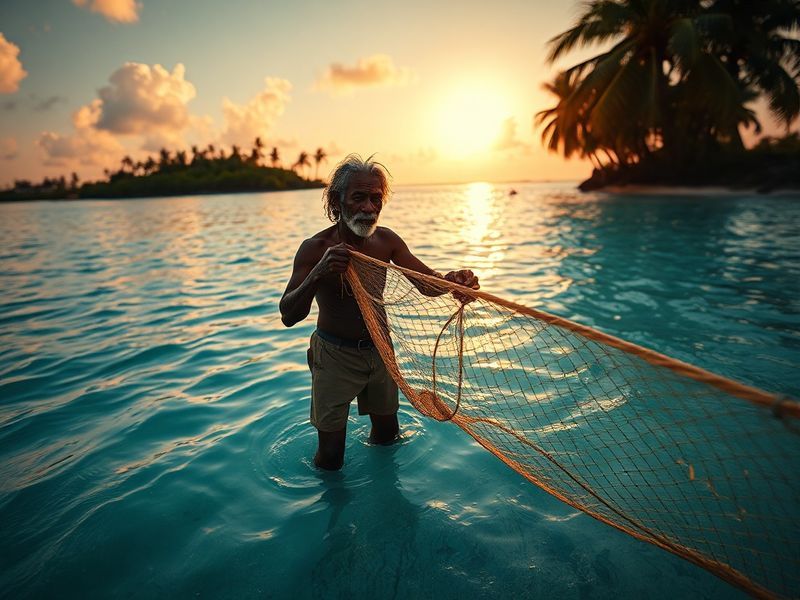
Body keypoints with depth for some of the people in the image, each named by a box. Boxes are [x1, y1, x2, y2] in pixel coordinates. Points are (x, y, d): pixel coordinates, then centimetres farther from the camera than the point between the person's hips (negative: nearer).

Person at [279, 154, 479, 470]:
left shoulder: (386, 240, -8)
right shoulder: (316, 248, -21)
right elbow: (288, 316, -26)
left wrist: (453, 279, -31)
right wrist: (318, 274, -45)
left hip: (379, 349, 4)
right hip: (335, 355, -4)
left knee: (386, 434, 22)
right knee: (330, 459, 3)